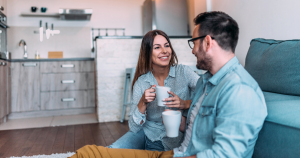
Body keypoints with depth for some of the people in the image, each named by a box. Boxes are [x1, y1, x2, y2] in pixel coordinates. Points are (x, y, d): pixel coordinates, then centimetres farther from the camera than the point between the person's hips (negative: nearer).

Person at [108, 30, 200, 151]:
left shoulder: (183, 72, -8)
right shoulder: (141, 82, -5)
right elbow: (133, 128, -7)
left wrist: (185, 103, -29)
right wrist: (143, 103, -23)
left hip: (170, 141, -1)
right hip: (145, 133, 2)